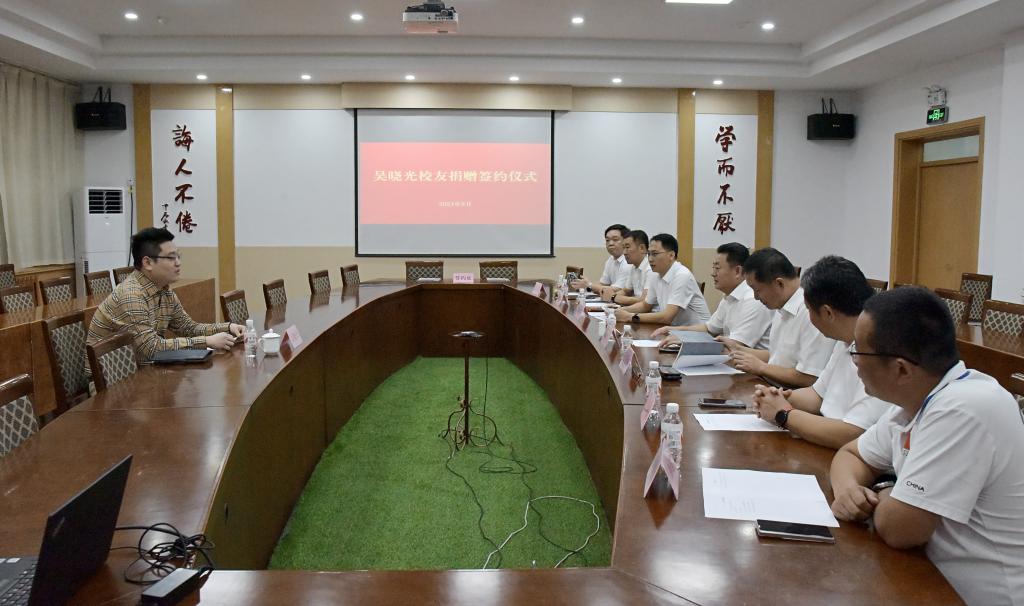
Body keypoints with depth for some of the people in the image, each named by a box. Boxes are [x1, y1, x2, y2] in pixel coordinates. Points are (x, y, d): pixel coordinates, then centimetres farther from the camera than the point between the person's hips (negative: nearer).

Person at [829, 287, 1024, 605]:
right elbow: (851, 454, 14)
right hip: (932, 578, 7)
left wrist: (881, 498, -6)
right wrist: (847, 488, -7)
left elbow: (897, 529, -27)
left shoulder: (963, 410, -27)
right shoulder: (915, 401, 0)